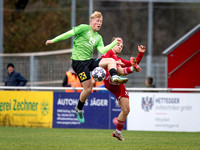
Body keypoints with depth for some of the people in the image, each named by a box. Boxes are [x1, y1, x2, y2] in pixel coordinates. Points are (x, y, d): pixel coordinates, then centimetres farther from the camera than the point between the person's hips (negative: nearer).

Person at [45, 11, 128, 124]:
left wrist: (114, 43, -5)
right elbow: (69, 34, -2)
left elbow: (102, 50, 1)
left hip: (90, 61, 6)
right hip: (79, 62, -6)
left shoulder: (98, 38, 17)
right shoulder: (84, 28, -2)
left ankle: (115, 77, -36)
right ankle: (79, 109, 11)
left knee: (111, 61, -14)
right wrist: (53, 40, -1)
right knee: (88, 88, -9)